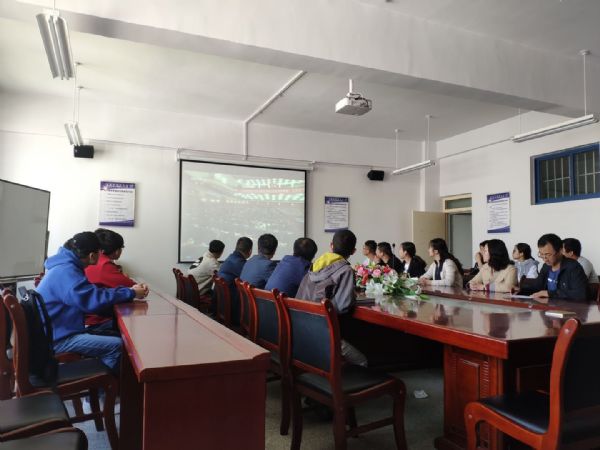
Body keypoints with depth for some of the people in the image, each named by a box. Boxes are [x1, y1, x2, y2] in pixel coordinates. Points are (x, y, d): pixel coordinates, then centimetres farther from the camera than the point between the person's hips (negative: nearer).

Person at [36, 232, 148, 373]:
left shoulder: (66, 267, 10)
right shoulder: (66, 272, -22)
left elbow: (93, 291, 10)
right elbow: (94, 300, -30)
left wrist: (129, 291, 0)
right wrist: (131, 293, -19)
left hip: (57, 331, 11)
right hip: (56, 339, -11)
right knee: (115, 345, -19)